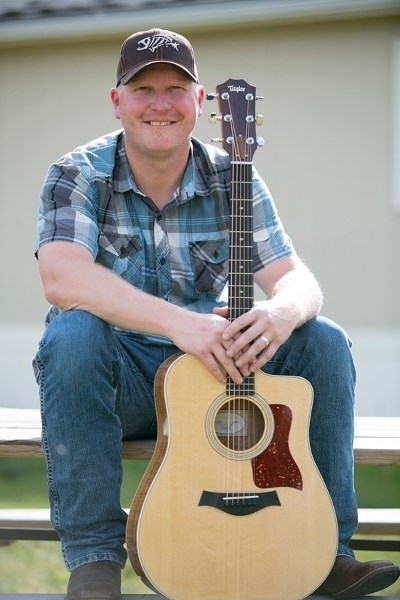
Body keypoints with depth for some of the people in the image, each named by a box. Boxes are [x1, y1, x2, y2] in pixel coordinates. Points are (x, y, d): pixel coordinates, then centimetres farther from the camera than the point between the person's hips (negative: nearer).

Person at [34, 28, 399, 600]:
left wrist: (281, 312, -34)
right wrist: (177, 322, -40)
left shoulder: (233, 181, 0)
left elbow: (297, 279, -7)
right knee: (73, 334, -35)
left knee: (323, 342, -16)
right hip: (118, 377, -3)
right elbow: (61, 278, -28)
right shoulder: (78, 176, -9)